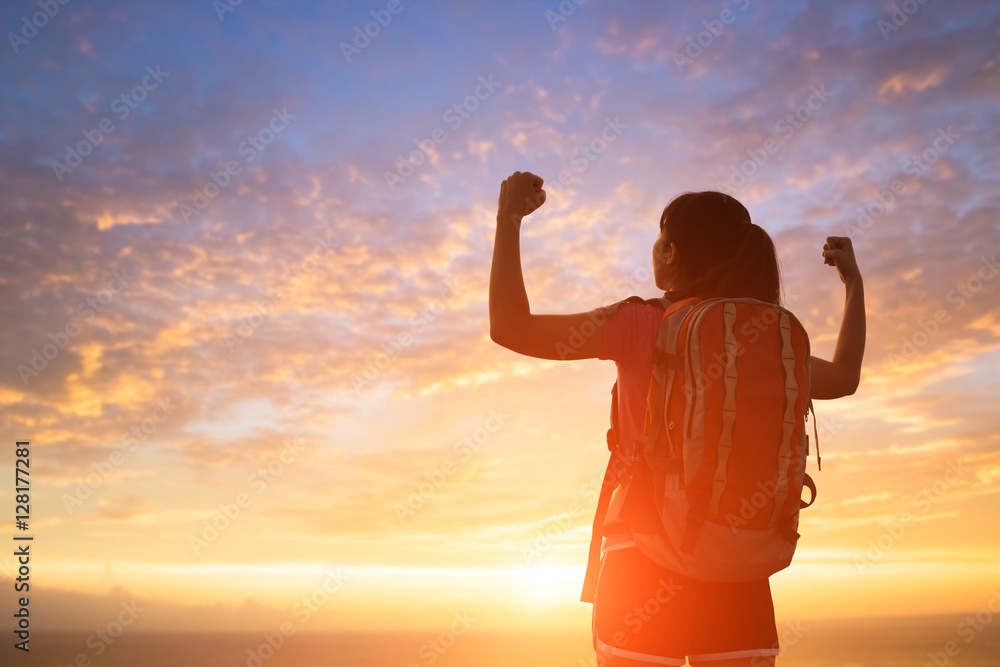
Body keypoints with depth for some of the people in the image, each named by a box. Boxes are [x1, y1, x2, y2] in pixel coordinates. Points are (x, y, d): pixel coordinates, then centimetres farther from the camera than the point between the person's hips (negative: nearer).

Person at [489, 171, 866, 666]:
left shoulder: (643, 324, -7)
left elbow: (510, 328, -13)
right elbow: (844, 379, 26)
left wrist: (509, 217, -2)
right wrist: (854, 282, 36)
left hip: (644, 568, -4)